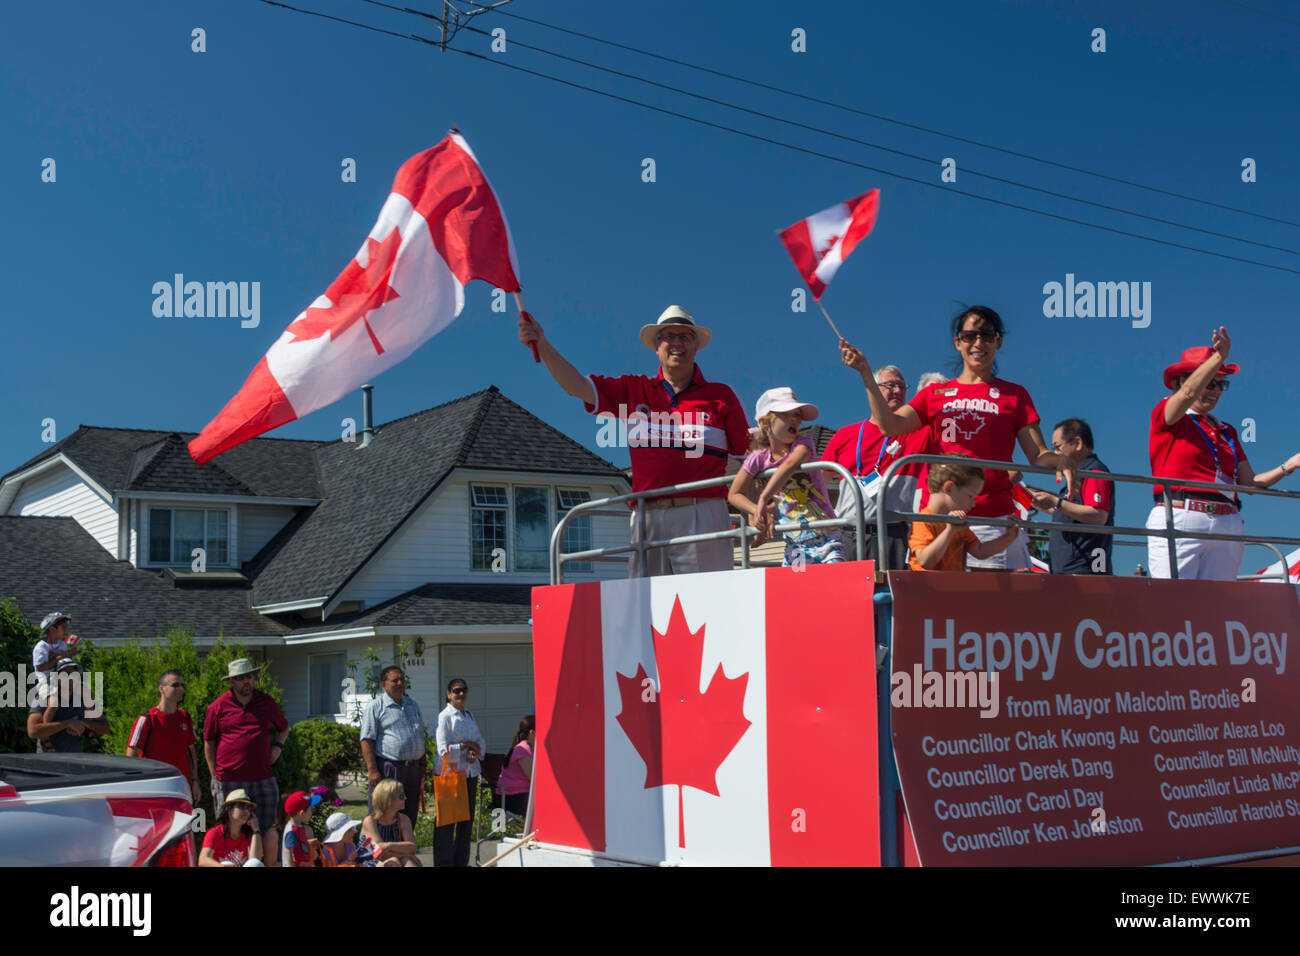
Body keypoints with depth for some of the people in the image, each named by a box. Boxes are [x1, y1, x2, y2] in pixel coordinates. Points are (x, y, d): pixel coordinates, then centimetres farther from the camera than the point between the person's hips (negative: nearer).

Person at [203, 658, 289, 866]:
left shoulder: (266, 702, 11)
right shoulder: (218, 707, 2)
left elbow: (283, 727, 29)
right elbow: (208, 743, 8)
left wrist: (278, 746, 10)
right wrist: (216, 777, 4)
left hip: (262, 777, 2)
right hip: (229, 781, -2)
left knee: (269, 829, 0)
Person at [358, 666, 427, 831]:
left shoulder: (413, 705, 18)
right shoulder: (375, 707, -3)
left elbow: (422, 737, 24)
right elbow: (367, 741, -10)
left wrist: (422, 765, 17)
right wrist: (372, 770, -18)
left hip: (413, 769, 6)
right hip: (388, 769, -6)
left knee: (410, 816, 10)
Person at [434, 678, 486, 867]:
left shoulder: (469, 715, 14)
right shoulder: (445, 717, -8)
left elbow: (481, 742, 12)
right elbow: (444, 750, -15)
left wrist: (474, 751, -9)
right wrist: (468, 745, -10)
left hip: (470, 772, 7)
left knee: (467, 818, 10)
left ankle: (461, 862, 19)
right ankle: (443, 862, 5)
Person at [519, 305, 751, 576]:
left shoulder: (719, 396, 10)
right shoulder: (634, 391, 15)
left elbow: (748, 451, 9)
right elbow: (578, 386, 10)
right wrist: (543, 345, -2)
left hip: (702, 516, -2)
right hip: (648, 519, 3)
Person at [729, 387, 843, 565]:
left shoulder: (803, 444, -5)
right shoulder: (758, 458, 3)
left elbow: (791, 464, -28)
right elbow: (734, 494, 9)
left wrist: (763, 500, -38)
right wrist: (757, 511, -10)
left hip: (826, 540, -3)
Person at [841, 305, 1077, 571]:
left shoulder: (1014, 395, 14)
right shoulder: (934, 394, 18)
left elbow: (1038, 455, 6)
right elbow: (890, 425, 2)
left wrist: (1060, 460, -17)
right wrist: (865, 372, -3)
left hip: (993, 517, -1)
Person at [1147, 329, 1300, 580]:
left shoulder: (1226, 431, 24)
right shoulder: (1165, 414, 7)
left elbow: (1250, 483, 20)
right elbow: (1188, 394, -16)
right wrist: (1218, 357, -25)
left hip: (1227, 526, 6)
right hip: (1179, 522, -6)